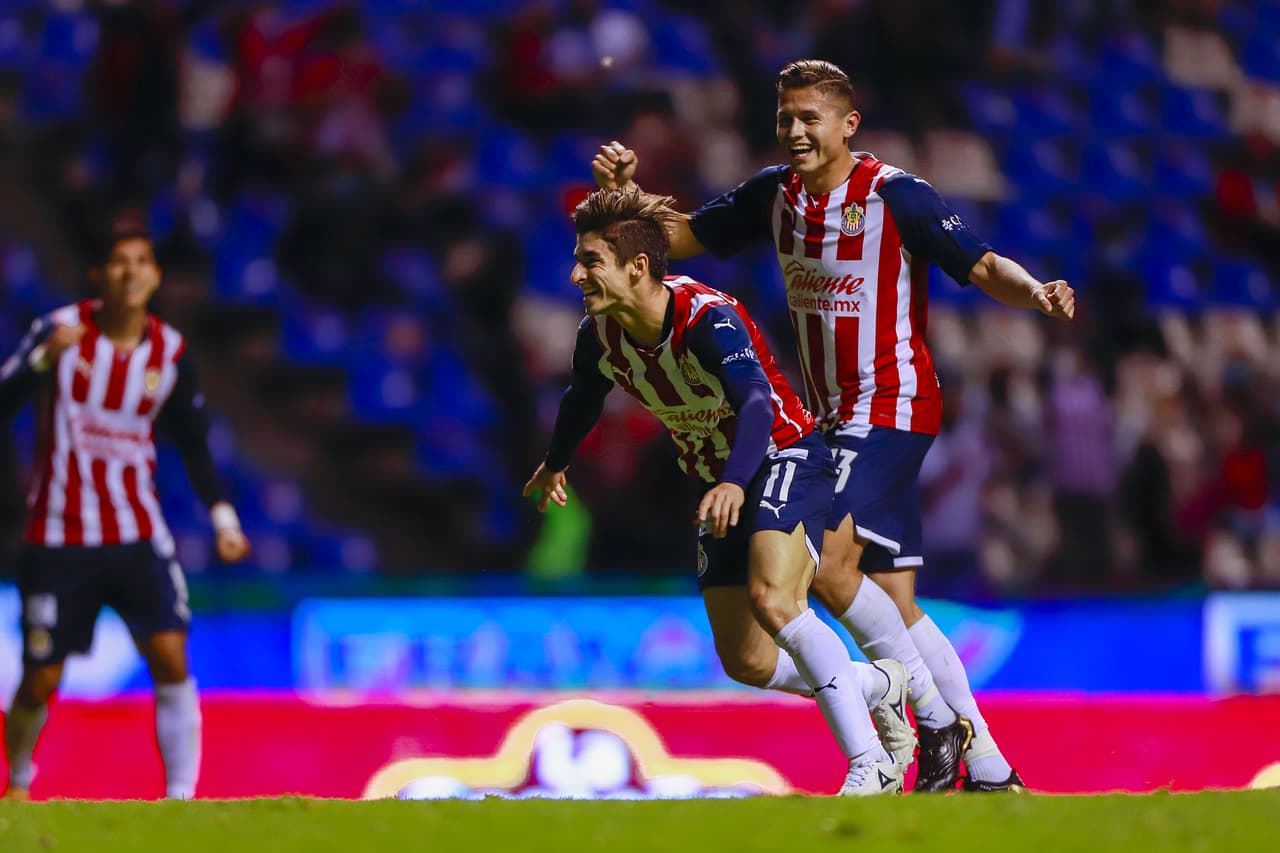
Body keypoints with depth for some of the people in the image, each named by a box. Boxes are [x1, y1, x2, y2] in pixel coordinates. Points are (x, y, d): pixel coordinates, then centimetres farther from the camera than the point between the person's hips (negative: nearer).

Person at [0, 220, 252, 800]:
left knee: (170, 658, -14)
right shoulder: (61, 329, -8)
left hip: (136, 535, 2)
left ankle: (182, 791, -11)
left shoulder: (170, 353, 0)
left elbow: (194, 445, 10)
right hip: (58, 537, -2)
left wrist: (222, 517, -1)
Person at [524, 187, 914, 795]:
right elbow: (585, 397, 16)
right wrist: (556, 464, 35)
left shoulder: (708, 318, -29)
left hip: (784, 457, -8)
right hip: (723, 484, 8)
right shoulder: (599, 334, -8)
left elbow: (758, 401, -45)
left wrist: (735, 482, -62)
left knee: (772, 600, -33)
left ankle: (871, 762, -28)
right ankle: (879, 686, 29)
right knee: (745, 662, 3)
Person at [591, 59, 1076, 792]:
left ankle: (939, 722, -8)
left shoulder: (895, 196, -14)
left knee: (829, 562, -21)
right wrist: (627, 193, -3)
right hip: (836, 416, 7)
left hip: (893, 407, -7)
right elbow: (680, 237, 15)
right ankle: (989, 772, 11)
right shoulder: (775, 194, 6)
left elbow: (984, 268, -16)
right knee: (893, 601, 5)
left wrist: (1036, 292, -36)